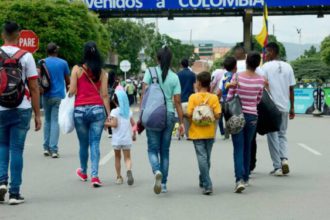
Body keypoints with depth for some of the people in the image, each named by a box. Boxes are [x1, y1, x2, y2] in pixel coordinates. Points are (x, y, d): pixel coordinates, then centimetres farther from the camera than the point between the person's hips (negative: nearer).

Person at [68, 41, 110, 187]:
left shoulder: (77, 69, -1)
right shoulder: (101, 72, 4)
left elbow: (72, 91, -4)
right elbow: (104, 95, 1)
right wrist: (109, 114, 4)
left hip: (80, 110, 0)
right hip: (97, 109, 0)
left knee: (83, 144, 14)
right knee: (95, 143, 1)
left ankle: (83, 172, 34)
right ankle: (95, 176, -9)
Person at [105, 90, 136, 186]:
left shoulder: (114, 111, -9)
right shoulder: (129, 111, 5)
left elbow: (114, 124, -18)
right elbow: (133, 124, 7)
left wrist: (106, 123, -2)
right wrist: (134, 134, 19)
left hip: (117, 139, -2)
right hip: (127, 139, 2)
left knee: (117, 157, 13)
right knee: (127, 157, 3)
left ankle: (119, 177, 15)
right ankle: (129, 170, -26)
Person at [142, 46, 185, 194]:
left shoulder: (150, 72, -2)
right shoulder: (174, 77, 3)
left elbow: (144, 94, -8)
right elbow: (177, 101, 1)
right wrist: (181, 122, 5)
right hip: (169, 115, 2)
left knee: (153, 149, 5)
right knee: (165, 150, 12)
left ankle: (157, 171, -25)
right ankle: (163, 184, 14)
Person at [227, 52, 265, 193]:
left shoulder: (237, 76, -10)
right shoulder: (260, 80, -5)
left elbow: (229, 97, -5)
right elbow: (258, 100, 5)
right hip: (252, 116, 2)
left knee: (238, 149, -3)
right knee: (247, 148, 16)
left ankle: (240, 179, -18)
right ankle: (245, 178, 25)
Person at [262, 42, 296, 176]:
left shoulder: (266, 67, -6)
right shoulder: (287, 67, 6)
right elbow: (291, 89, 7)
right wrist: (292, 108, 13)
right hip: (284, 107, 4)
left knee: (273, 136, 4)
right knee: (282, 135, 17)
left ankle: (277, 167, 3)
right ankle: (284, 159, -4)